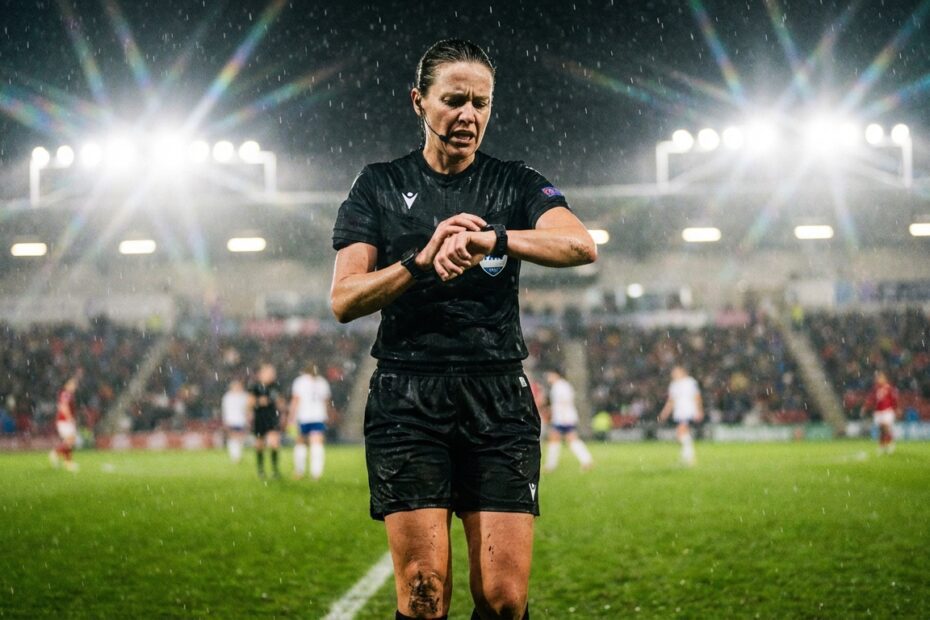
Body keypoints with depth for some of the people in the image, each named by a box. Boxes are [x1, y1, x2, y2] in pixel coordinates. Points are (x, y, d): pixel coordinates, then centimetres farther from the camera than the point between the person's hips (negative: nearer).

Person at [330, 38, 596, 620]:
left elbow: (582, 246, -10)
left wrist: (490, 239, -25)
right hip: (407, 399, -1)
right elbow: (344, 300, 0)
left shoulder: (515, 184, 11)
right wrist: (422, 261, -16)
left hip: (499, 399, 1)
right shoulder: (379, 186, 10)